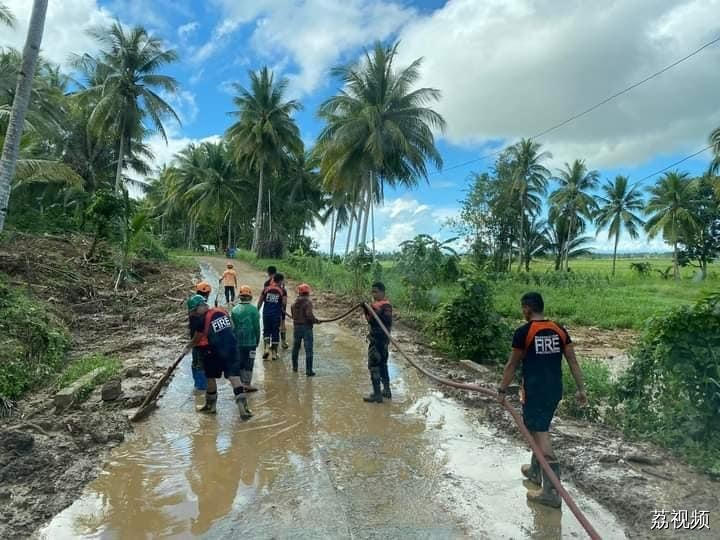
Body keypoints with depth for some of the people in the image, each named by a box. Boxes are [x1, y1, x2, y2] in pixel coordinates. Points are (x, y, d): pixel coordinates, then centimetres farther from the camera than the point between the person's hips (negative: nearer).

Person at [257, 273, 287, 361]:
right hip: (277, 314, -2)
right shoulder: (282, 291, -4)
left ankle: (266, 348, 0)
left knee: (266, 331, 17)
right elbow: (284, 304, -8)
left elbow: (260, 302, 4)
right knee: (275, 333, 8)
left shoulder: (266, 289, 2)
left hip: (266, 313, 2)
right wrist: (283, 310, 12)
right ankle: (274, 353, 13)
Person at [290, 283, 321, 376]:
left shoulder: (295, 302, 4)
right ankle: (309, 370, -1)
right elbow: (309, 315, -24)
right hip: (306, 327, -6)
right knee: (308, 349, -1)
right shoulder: (308, 302, -15)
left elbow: (293, 314, 9)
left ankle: (295, 367, 33)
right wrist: (316, 321, -9)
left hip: (296, 326, 6)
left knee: (295, 347, 20)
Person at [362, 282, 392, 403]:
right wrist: (366, 310, 5)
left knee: (373, 365, -8)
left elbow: (388, 321, -23)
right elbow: (370, 320, 19)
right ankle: (386, 390, 28)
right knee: (382, 364, 17)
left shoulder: (386, 305, -14)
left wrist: (377, 313, -31)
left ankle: (377, 394, -4)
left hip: (379, 339, -10)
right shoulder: (375, 304, 14)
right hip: (375, 337, 10)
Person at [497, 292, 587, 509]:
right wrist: (581, 389, 10)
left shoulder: (524, 332, -13)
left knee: (541, 436, -2)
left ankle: (551, 493, 1)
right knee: (539, 429, 23)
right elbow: (573, 361, 4)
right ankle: (535, 471, 39)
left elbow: (512, 365, -7)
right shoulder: (559, 330, 4)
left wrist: (502, 390, 2)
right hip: (555, 390, 7)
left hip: (535, 391, -7)